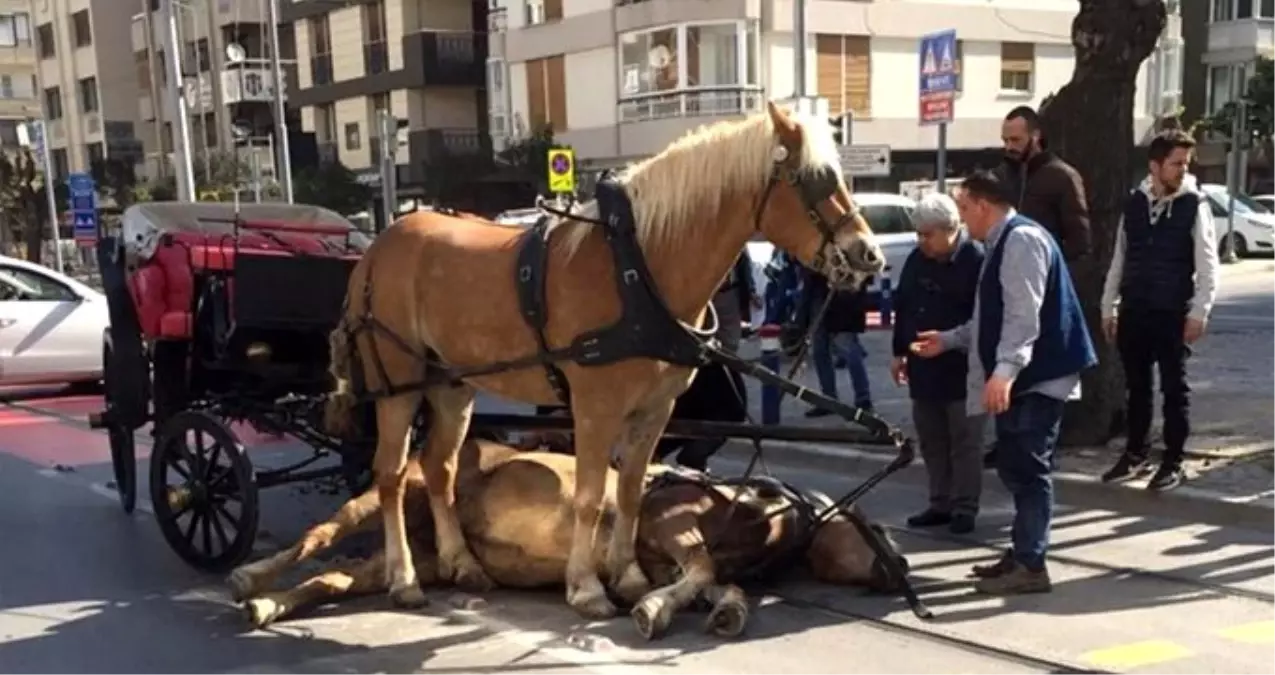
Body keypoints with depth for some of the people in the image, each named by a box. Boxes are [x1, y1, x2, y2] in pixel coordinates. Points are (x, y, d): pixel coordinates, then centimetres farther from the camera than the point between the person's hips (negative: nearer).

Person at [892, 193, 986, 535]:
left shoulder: (976, 260, -13)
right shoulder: (916, 260, 8)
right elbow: (901, 307, 16)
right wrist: (899, 352, 15)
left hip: (962, 369, -7)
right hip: (923, 367, 7)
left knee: (965, 442, 2)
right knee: (931, 442, 13)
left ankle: (964, 507, 9)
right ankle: (940, 504, 23)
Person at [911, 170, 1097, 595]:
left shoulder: (1021, 239, -14)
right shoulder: (1002, 244, 19)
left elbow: (1024, 315, -24)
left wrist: (1004, 369, -32)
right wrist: (947, 340, 24)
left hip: (1037, 376, -11)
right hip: (1020, 377, 11)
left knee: (1028, 469, -8)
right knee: (1015, 468, 15)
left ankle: (1031, 565, -3)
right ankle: (1022, 553, 24)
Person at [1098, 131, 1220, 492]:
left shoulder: (1194, 205, -6)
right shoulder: (1133, 203, 5)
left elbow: (1207, 265, -8)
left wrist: (1199, 312, -15)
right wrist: (1108, 308, 10)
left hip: (1174, 313, -4)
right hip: (1133, 310, 4)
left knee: (1174, 388, 4)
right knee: (1136, 385, 14)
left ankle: (1173, 462, 15)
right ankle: (1135, 454, 28)